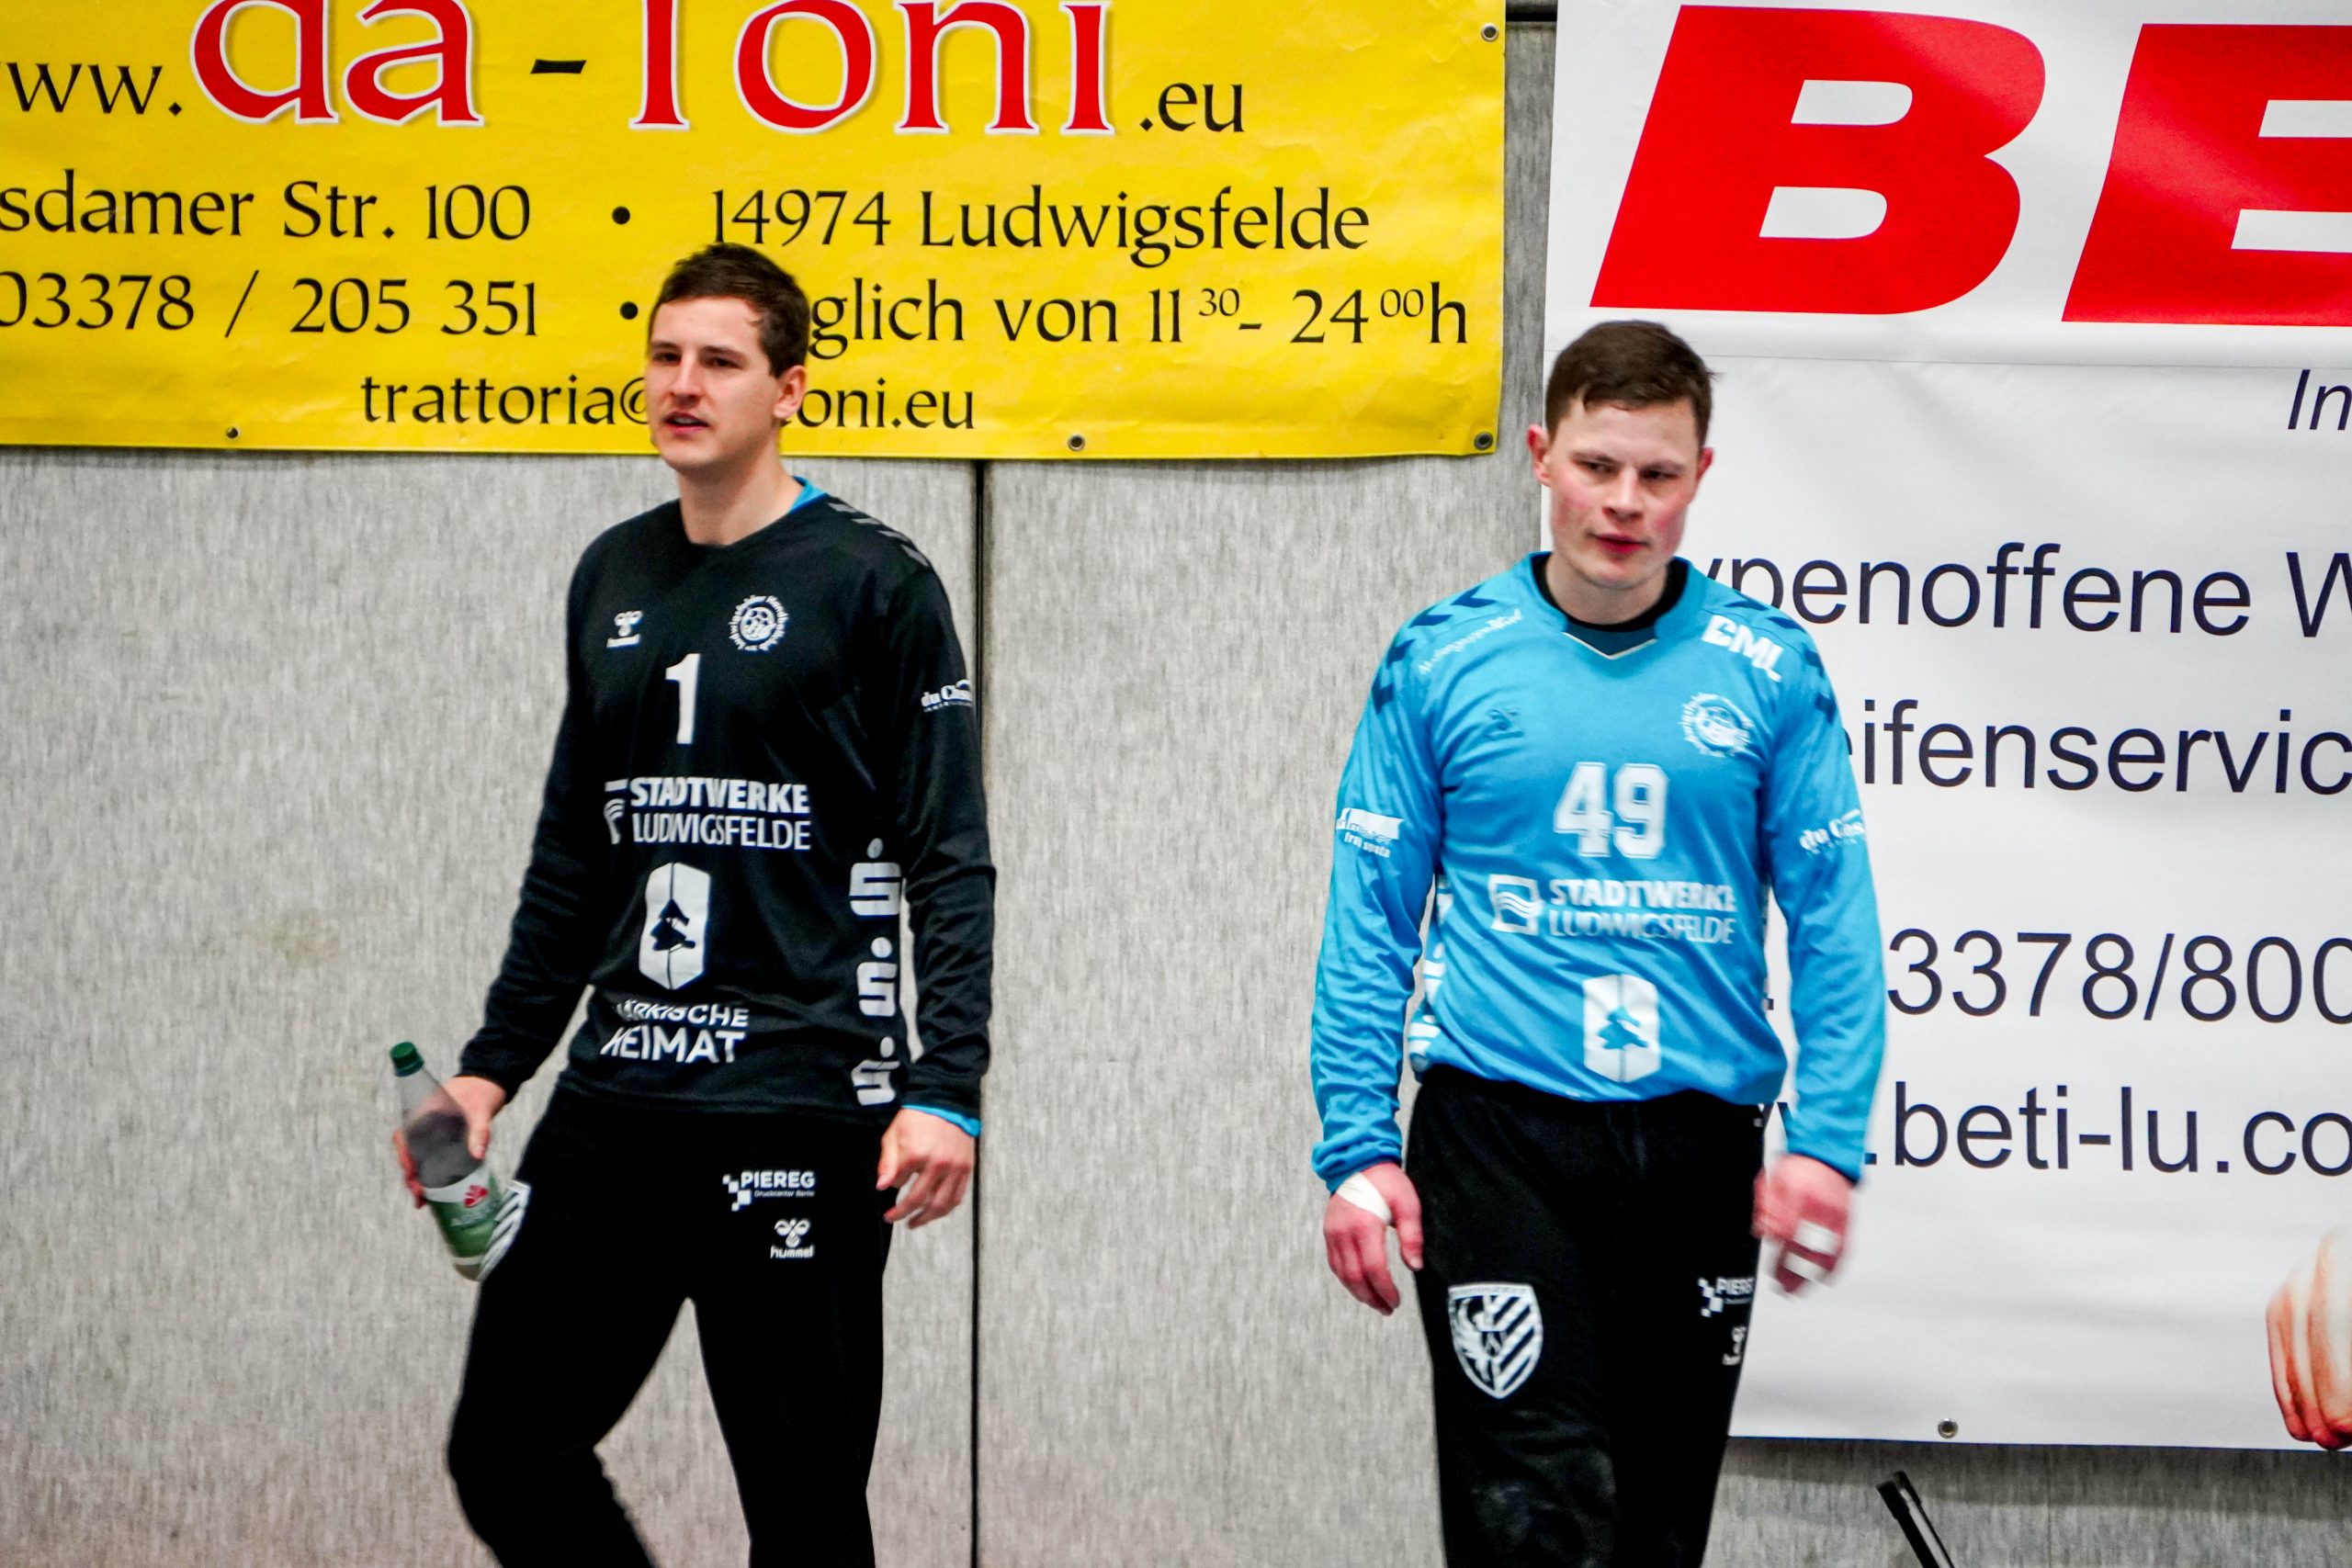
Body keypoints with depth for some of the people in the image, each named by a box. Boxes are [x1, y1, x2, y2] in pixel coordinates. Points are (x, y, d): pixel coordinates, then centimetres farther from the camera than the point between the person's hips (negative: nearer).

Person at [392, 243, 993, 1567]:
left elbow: (951, 861, -5)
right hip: (614, 1108, 6)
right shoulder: (613, 580, 14)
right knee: (507, 1454, 6)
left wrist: (945, 1089, -15)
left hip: (801, 1113, -6)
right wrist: (495, 1065, 17)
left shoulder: (873, 582, -3)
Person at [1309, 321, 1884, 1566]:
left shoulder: (1770, 670, 4)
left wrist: (1825, 1138, -6)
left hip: (1699, 1139, 2)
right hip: (1500, 1135, -2)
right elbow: (1370, 918, 2)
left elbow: (1834, 923, 4)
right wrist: (1357, 1147, -4)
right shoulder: (1440, 663, 1)